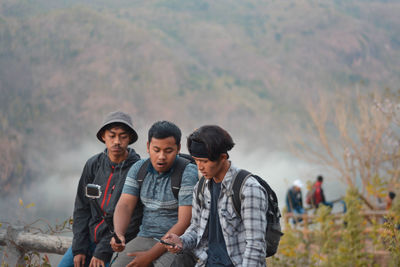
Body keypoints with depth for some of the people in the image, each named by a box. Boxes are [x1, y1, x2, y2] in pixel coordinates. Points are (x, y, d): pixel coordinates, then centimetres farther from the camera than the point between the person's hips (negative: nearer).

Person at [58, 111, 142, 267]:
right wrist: (79, 248, -4)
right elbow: (82, 208, 5)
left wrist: (103, 251, -16)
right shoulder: (93, 164, 4)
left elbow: (132, 219, -14)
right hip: (88, 238, 5)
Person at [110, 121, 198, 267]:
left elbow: (184, 223, -16)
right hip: (145, 238, 5)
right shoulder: (138, 169, 6)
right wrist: (118, 234, -24)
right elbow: (125, 205, -1)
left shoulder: (188, 173, -12)